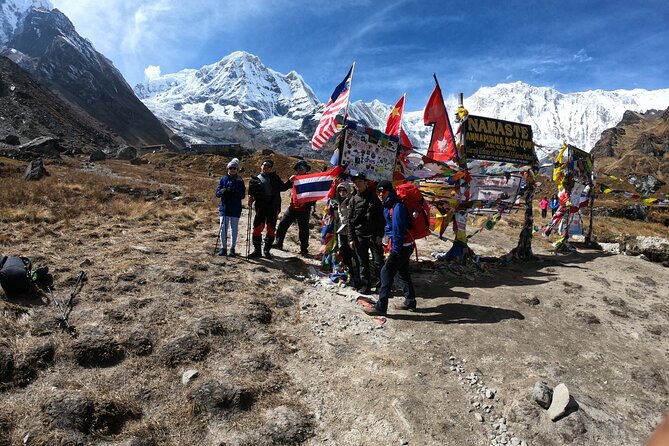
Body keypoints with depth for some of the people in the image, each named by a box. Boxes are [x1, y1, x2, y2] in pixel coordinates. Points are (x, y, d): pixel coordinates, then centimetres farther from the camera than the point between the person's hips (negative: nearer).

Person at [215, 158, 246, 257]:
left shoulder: (240, 181, 4)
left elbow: (243, 195, -2)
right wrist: (225, 190, -19)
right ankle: (223, 248, 11)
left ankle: (232, 249, 13)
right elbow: (217, 193, 2)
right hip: (224, 208, 1)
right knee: (223, 228, 1)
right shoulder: (223, 179, 6)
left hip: (235, 209, -1)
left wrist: (235, 192, -21)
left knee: (234, 229, 4)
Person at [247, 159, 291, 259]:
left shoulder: (274, 177, 15)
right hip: (261, 207, -1)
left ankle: (267, 250, 17)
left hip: (273, 207, 2)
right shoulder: (255, 179, 9)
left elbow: (283, 187, 20)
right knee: (257, 228, -4)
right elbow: (251, 193, 6)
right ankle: (257, 250, 9)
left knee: (271, 229, 5)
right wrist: (251, 199, -14)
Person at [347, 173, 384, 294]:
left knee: (378, 262, 0)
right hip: (359, 236, 2)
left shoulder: (374, 198, 2)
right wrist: (351, 238, 0)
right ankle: (365, 285, 18)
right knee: (363, 263, 8)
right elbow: (350, 221, 6)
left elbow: (380, 217, 0)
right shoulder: (353, 200, 7)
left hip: (374, 235, -2)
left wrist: (380, 235, -7)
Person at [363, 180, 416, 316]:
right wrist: (393, 247, 19)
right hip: (405, 245, 10)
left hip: (402, 246, -10)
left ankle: (381, 306, -2)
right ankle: (410, 302, 30)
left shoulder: (397, 207, -19)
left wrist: (395, 250, -23)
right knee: (403, 273, 18)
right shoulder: (388, 206, 12)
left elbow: (398, 231, -24)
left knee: (386, 272, -7)